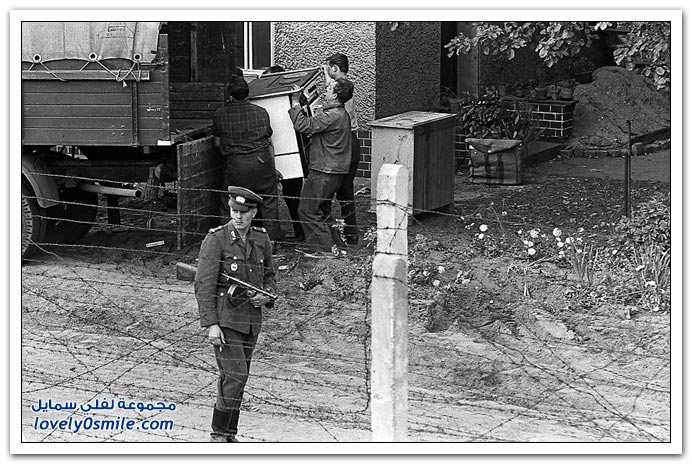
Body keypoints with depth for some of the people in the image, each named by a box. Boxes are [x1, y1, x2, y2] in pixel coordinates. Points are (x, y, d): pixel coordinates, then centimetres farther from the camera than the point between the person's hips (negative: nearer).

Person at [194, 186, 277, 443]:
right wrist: (210, 324, -20)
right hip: (224, 319, -6)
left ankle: (227, 433, 22)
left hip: (251, 320, 6)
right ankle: (221, 433, -2)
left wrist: (267, 296, -3)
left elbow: (268, 276, 20)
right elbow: (204, 285, -13)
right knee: (235, 375, -13)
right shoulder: (215, 240, -11)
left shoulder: (261, 239, 6)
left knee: (236, 377, 12)